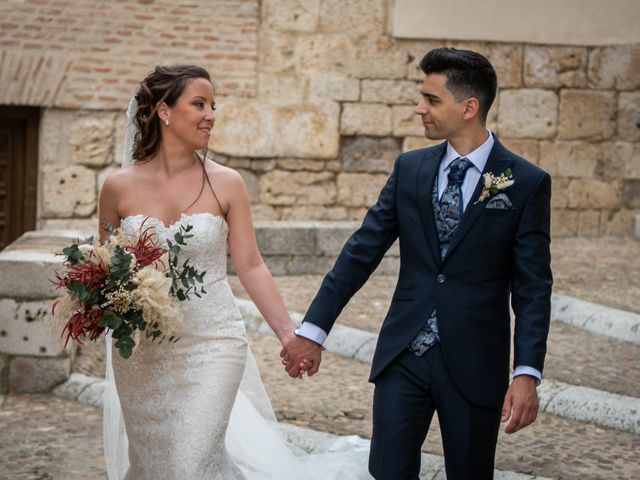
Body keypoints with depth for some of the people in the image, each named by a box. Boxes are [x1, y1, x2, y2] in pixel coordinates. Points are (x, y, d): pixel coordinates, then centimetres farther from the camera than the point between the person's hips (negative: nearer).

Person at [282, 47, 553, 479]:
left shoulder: (527, 183, -6)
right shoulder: (410, 168, 4)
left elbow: (533, 288, -8)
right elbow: (362, 251, 4)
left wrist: (527, 373, -16)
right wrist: (313, 329, 1)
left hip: (475, 364, -2)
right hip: (403, 357, 3)